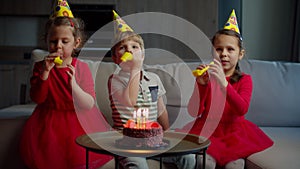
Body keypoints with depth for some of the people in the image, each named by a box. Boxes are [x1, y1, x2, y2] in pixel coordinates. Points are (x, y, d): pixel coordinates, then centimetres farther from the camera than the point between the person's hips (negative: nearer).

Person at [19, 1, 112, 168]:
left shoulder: (82, 68, -5)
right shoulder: (41, 66, 2)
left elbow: (89, 105, -11)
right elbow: (37, 98, -9)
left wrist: (74, 86, -29)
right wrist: (45, 72, -21)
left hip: (78, 121, -1)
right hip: (49, 122, 1)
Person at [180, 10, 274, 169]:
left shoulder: (244, 79, 2)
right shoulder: (206, 76, 4)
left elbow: (242, 109, -18)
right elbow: (194, 112, -5)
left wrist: (223, 83, -31)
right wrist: (201, 85, -19)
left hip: (233, 131, 0)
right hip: (207, 130, 0)